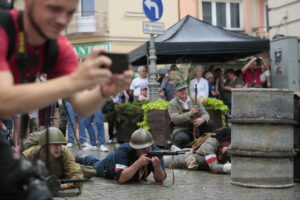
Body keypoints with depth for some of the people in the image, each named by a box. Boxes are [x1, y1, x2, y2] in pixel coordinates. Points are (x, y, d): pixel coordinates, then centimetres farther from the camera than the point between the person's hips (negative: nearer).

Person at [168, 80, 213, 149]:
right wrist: (190, 113, -26)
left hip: (196, 128, 4)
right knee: (182, 138, -39)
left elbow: (205, 114, 2)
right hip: (181, 130, -4)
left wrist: (202, 119, -24)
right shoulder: (173, 104, -1)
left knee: (209, 123, -21)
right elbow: (175, 119, -16)